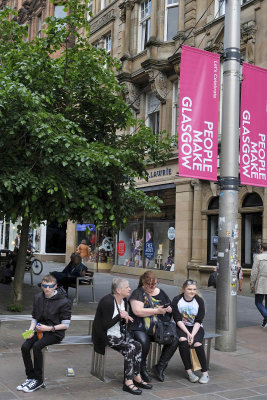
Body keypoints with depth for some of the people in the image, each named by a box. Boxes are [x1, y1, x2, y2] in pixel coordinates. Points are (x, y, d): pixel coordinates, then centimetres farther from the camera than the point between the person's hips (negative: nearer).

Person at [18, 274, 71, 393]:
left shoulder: (63, 301, -12)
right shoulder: (38, 298, 6)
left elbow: (65, 325, -10)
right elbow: (34, 318, 14)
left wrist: (49, 328, -20)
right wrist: (31, 330, -6)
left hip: (55, 333, -5)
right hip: (40, 330, 6)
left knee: (37, 346, -28)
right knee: (25, 347, -19)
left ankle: (38, 380, -14)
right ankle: (30, 377, -5)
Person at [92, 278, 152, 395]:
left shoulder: (123, 301, 8)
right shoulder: (108, 301, -19)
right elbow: (106, 325, -22)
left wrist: (126, 318, -3)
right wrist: (120, 316, -22)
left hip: (117, 334, 9)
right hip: (105, 336, -9)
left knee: (137, 346, -13)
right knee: (130, 348, -25)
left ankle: (137, 378, -6)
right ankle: (128, 382, -20)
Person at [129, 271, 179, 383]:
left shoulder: (160, 292, 18)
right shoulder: (138, 293, 0)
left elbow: (170, 308, 25)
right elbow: (137, 311, -15)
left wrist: (168, 309, -1)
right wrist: (157, 311, -14)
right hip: (141, 328, -5)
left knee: (174, 340, -20)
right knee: (144, 342, -34)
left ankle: (160, 366, -1)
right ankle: (142, 369, -6)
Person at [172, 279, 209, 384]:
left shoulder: (199, 301, -4)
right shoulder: (176, 300, -7)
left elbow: (198, 321, -6)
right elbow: (178, 319, -10)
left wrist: (192, 334, -19)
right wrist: (187, 333, -20)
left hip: (196, 328, 1)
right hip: (181, 327, -1)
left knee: (197, 344, -27)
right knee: (183, 340, -31)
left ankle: (205, 373, -12)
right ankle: (189, 371, -21)